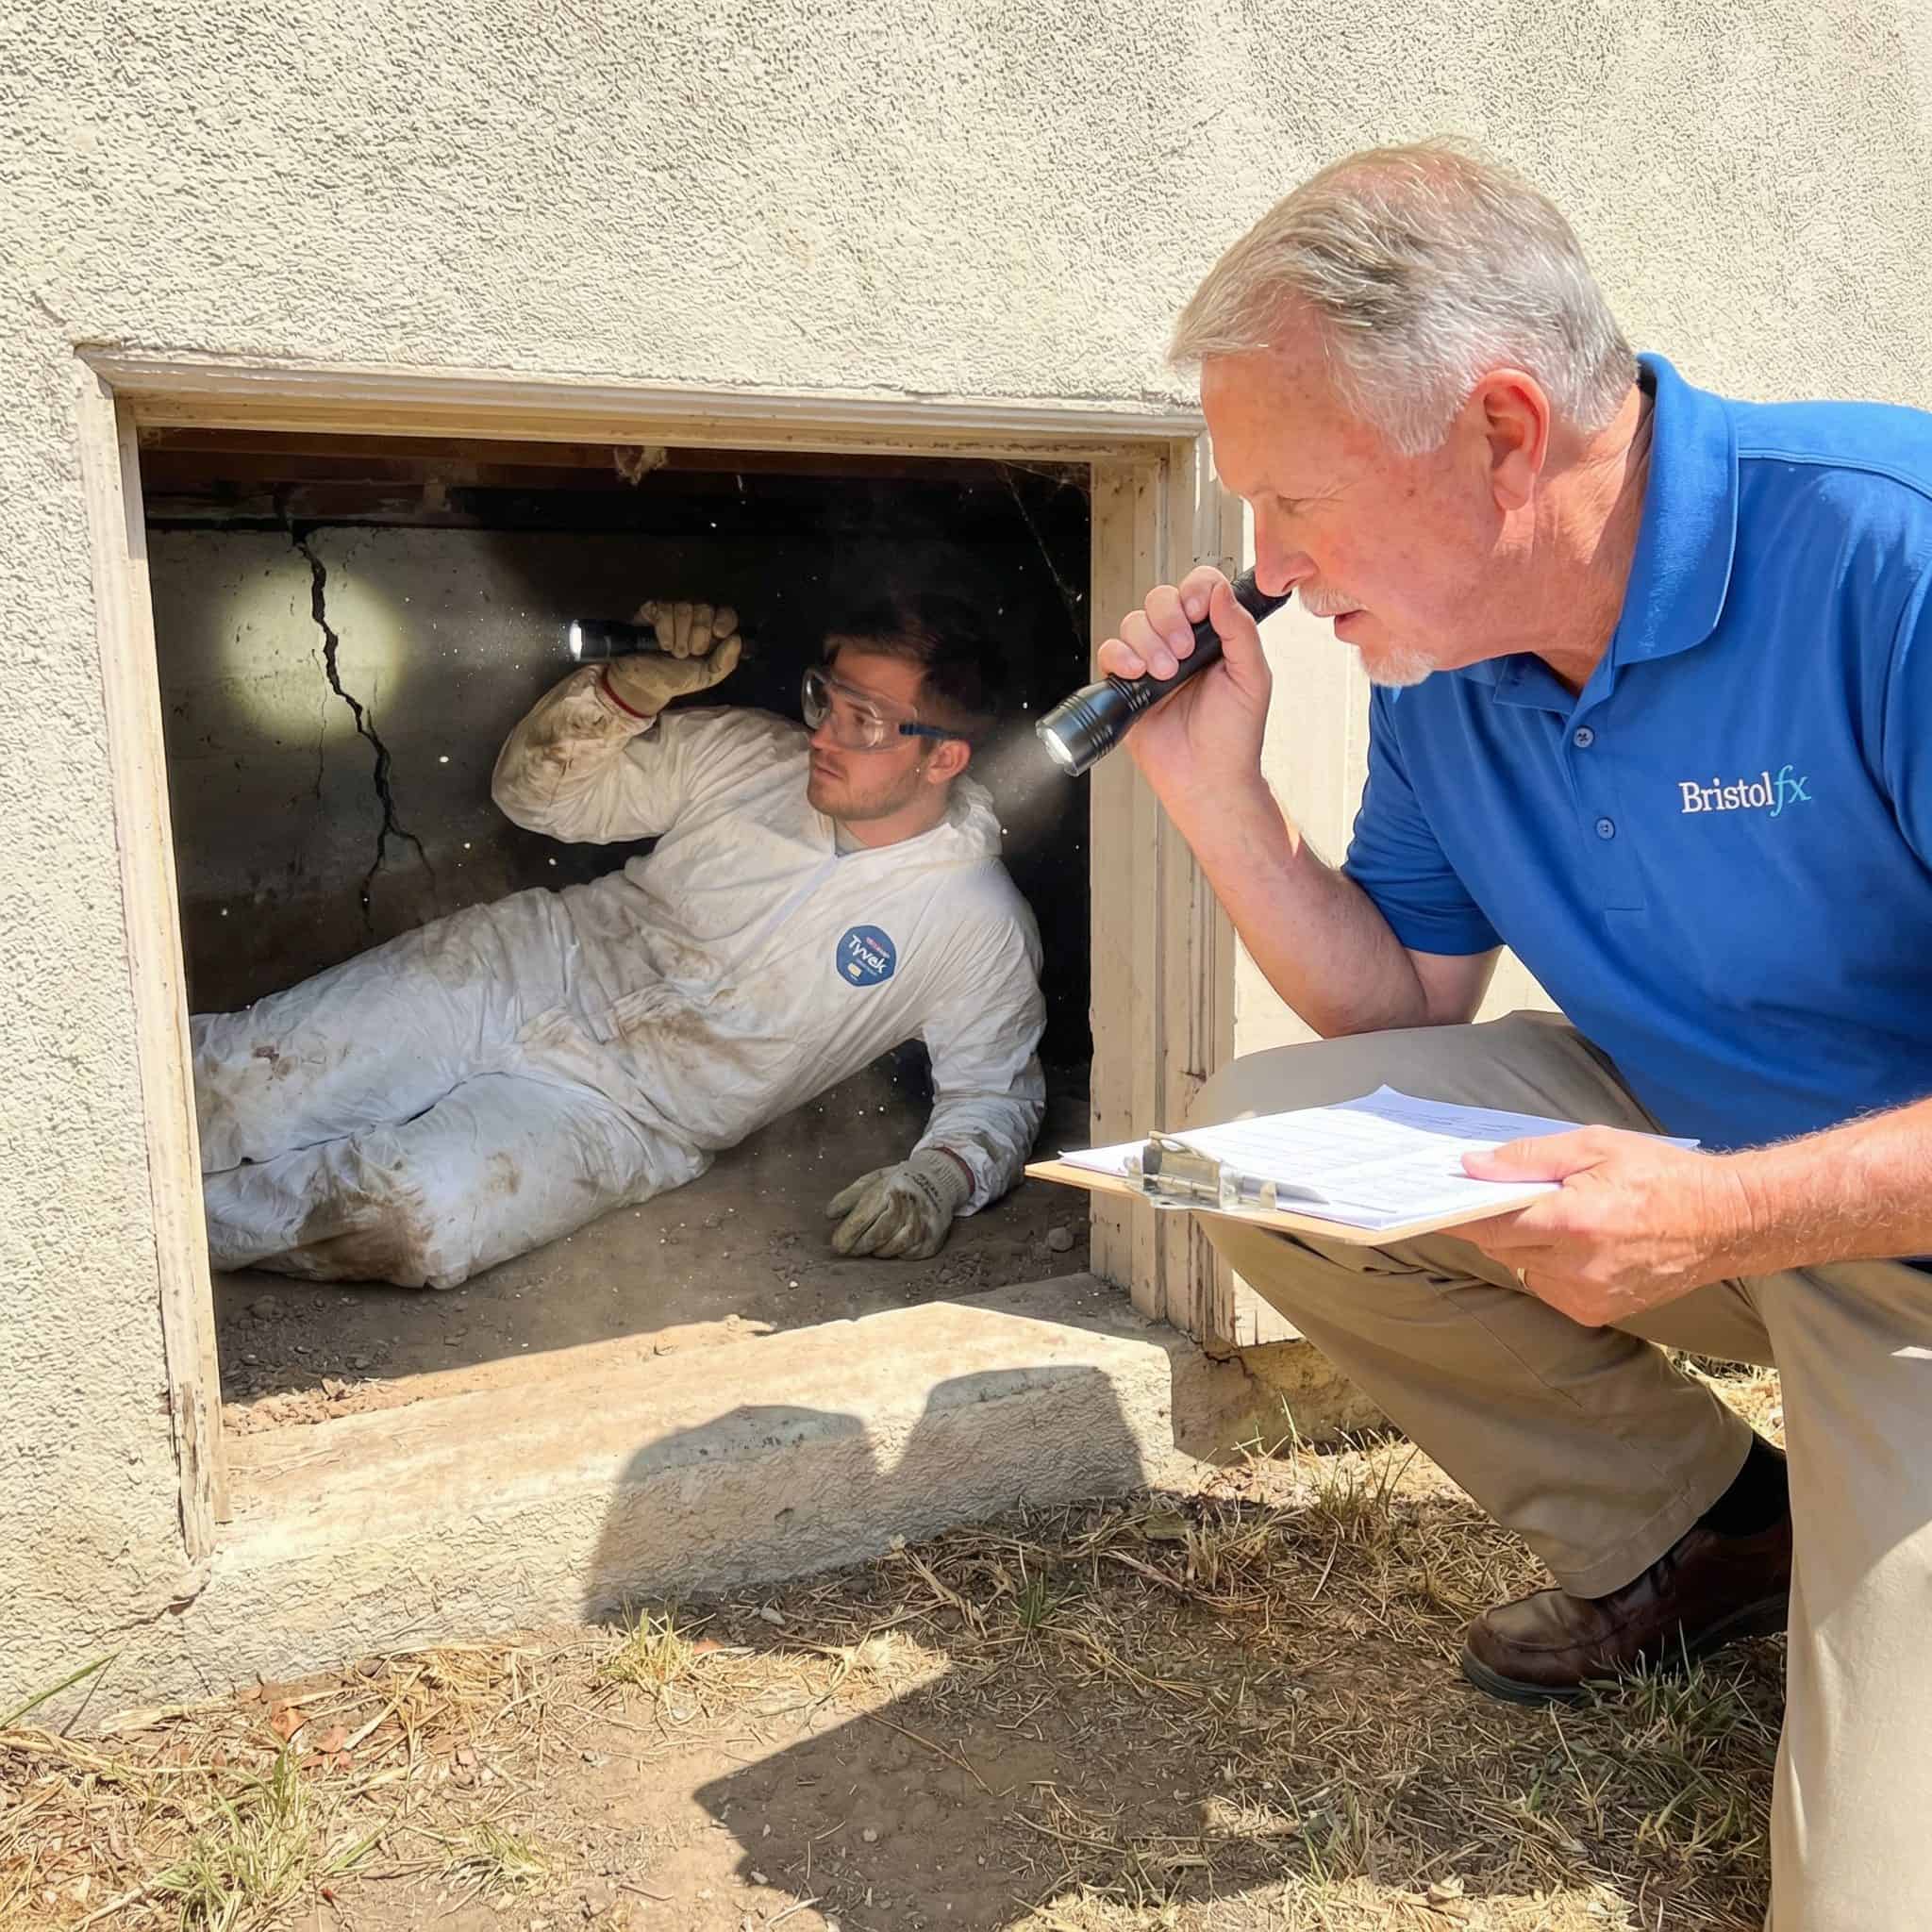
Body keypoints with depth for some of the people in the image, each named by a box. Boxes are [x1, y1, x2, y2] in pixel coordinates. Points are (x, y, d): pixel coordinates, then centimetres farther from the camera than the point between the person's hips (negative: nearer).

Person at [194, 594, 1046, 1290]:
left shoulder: (978, 924, -8)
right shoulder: (748, 753, 0)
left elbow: (996, 1090, 3)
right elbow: (535, 791, 5)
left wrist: (939, 1178, -19)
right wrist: (639, 682, -13)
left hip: (615, 1115, -3)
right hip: (513, 967, 3)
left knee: (418, 1220, -28)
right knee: (238, 1085, -15)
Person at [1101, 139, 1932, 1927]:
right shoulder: (1433, 652, -4)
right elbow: (1403, 1007, 2)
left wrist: (1717, 1217, -34)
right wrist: (1217, 788, -10)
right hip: (1691, 1159, 7)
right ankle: (1704, 1535, 6)